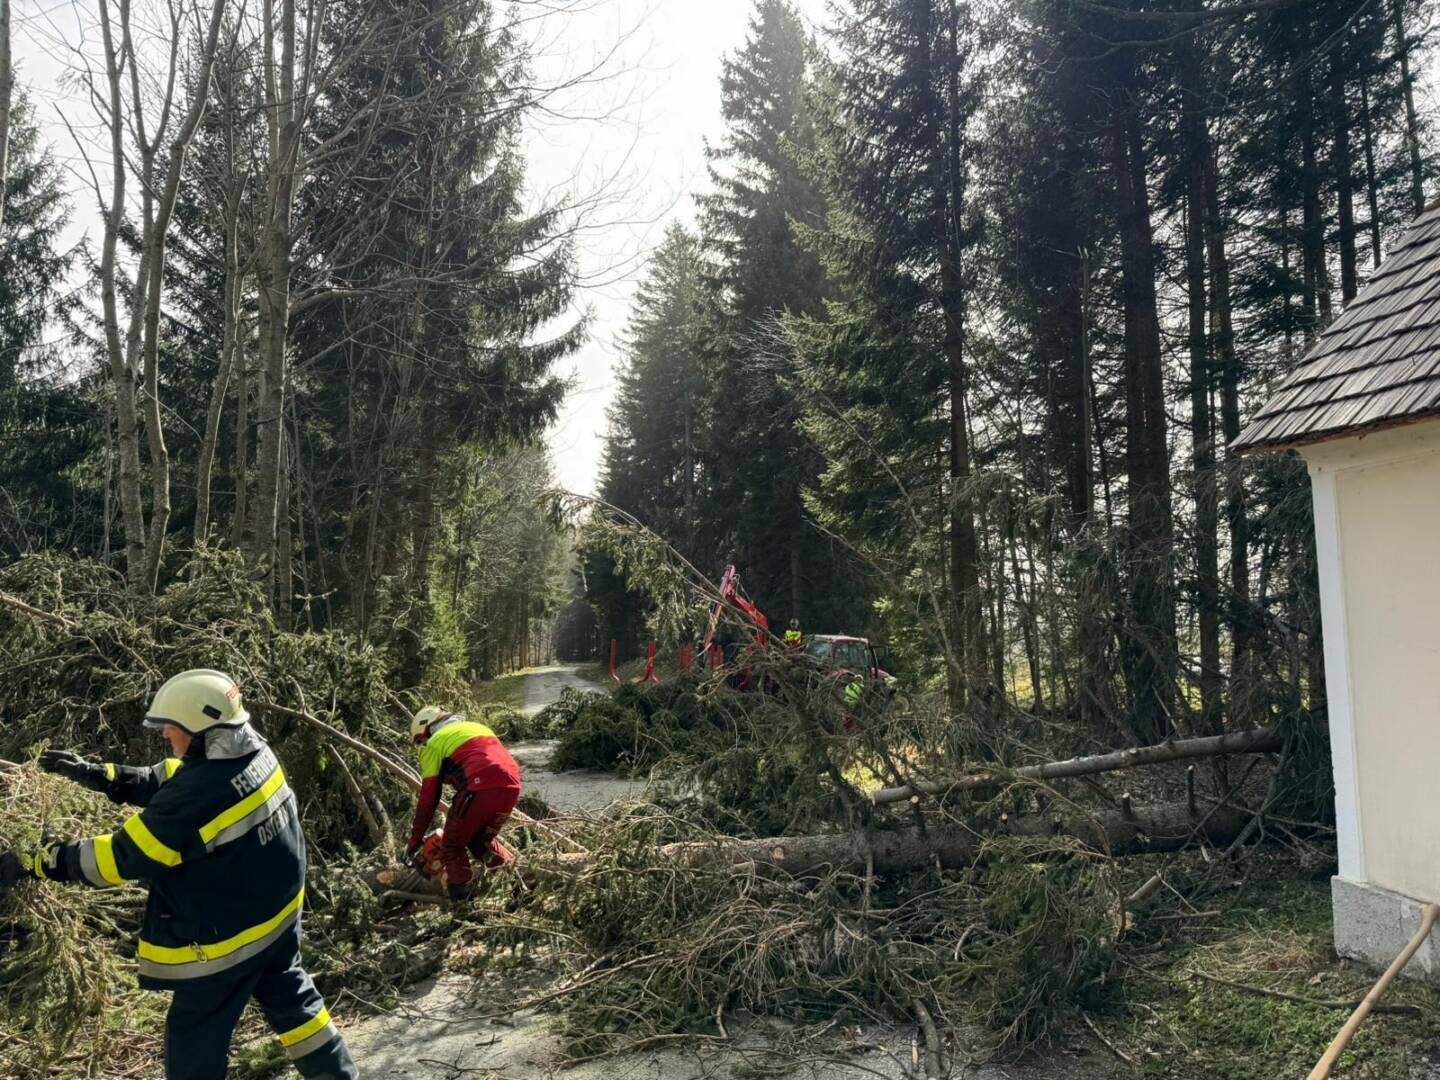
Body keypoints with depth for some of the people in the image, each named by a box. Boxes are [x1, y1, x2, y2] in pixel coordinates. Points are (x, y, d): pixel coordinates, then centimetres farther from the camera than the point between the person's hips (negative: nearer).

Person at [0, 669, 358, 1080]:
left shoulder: (196, 797, -33)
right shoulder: (253, 753, -7)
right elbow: (164, 781, 7)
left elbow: (121, 856, -24)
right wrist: (95, 773, 3)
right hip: (279, 912, 8)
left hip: (226, 937, -8)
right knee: (288, 995, 26)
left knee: (193, 1038, 15)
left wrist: (34, 863, -15)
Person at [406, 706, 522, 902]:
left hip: (480, 787, -6)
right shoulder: (476, 727, 35)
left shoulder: (434, 743, 16)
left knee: (452, 847, 11)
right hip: (512, 786, 6)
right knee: (482, 841, 27)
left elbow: (428, 798, 14)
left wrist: (415, 840, 25)